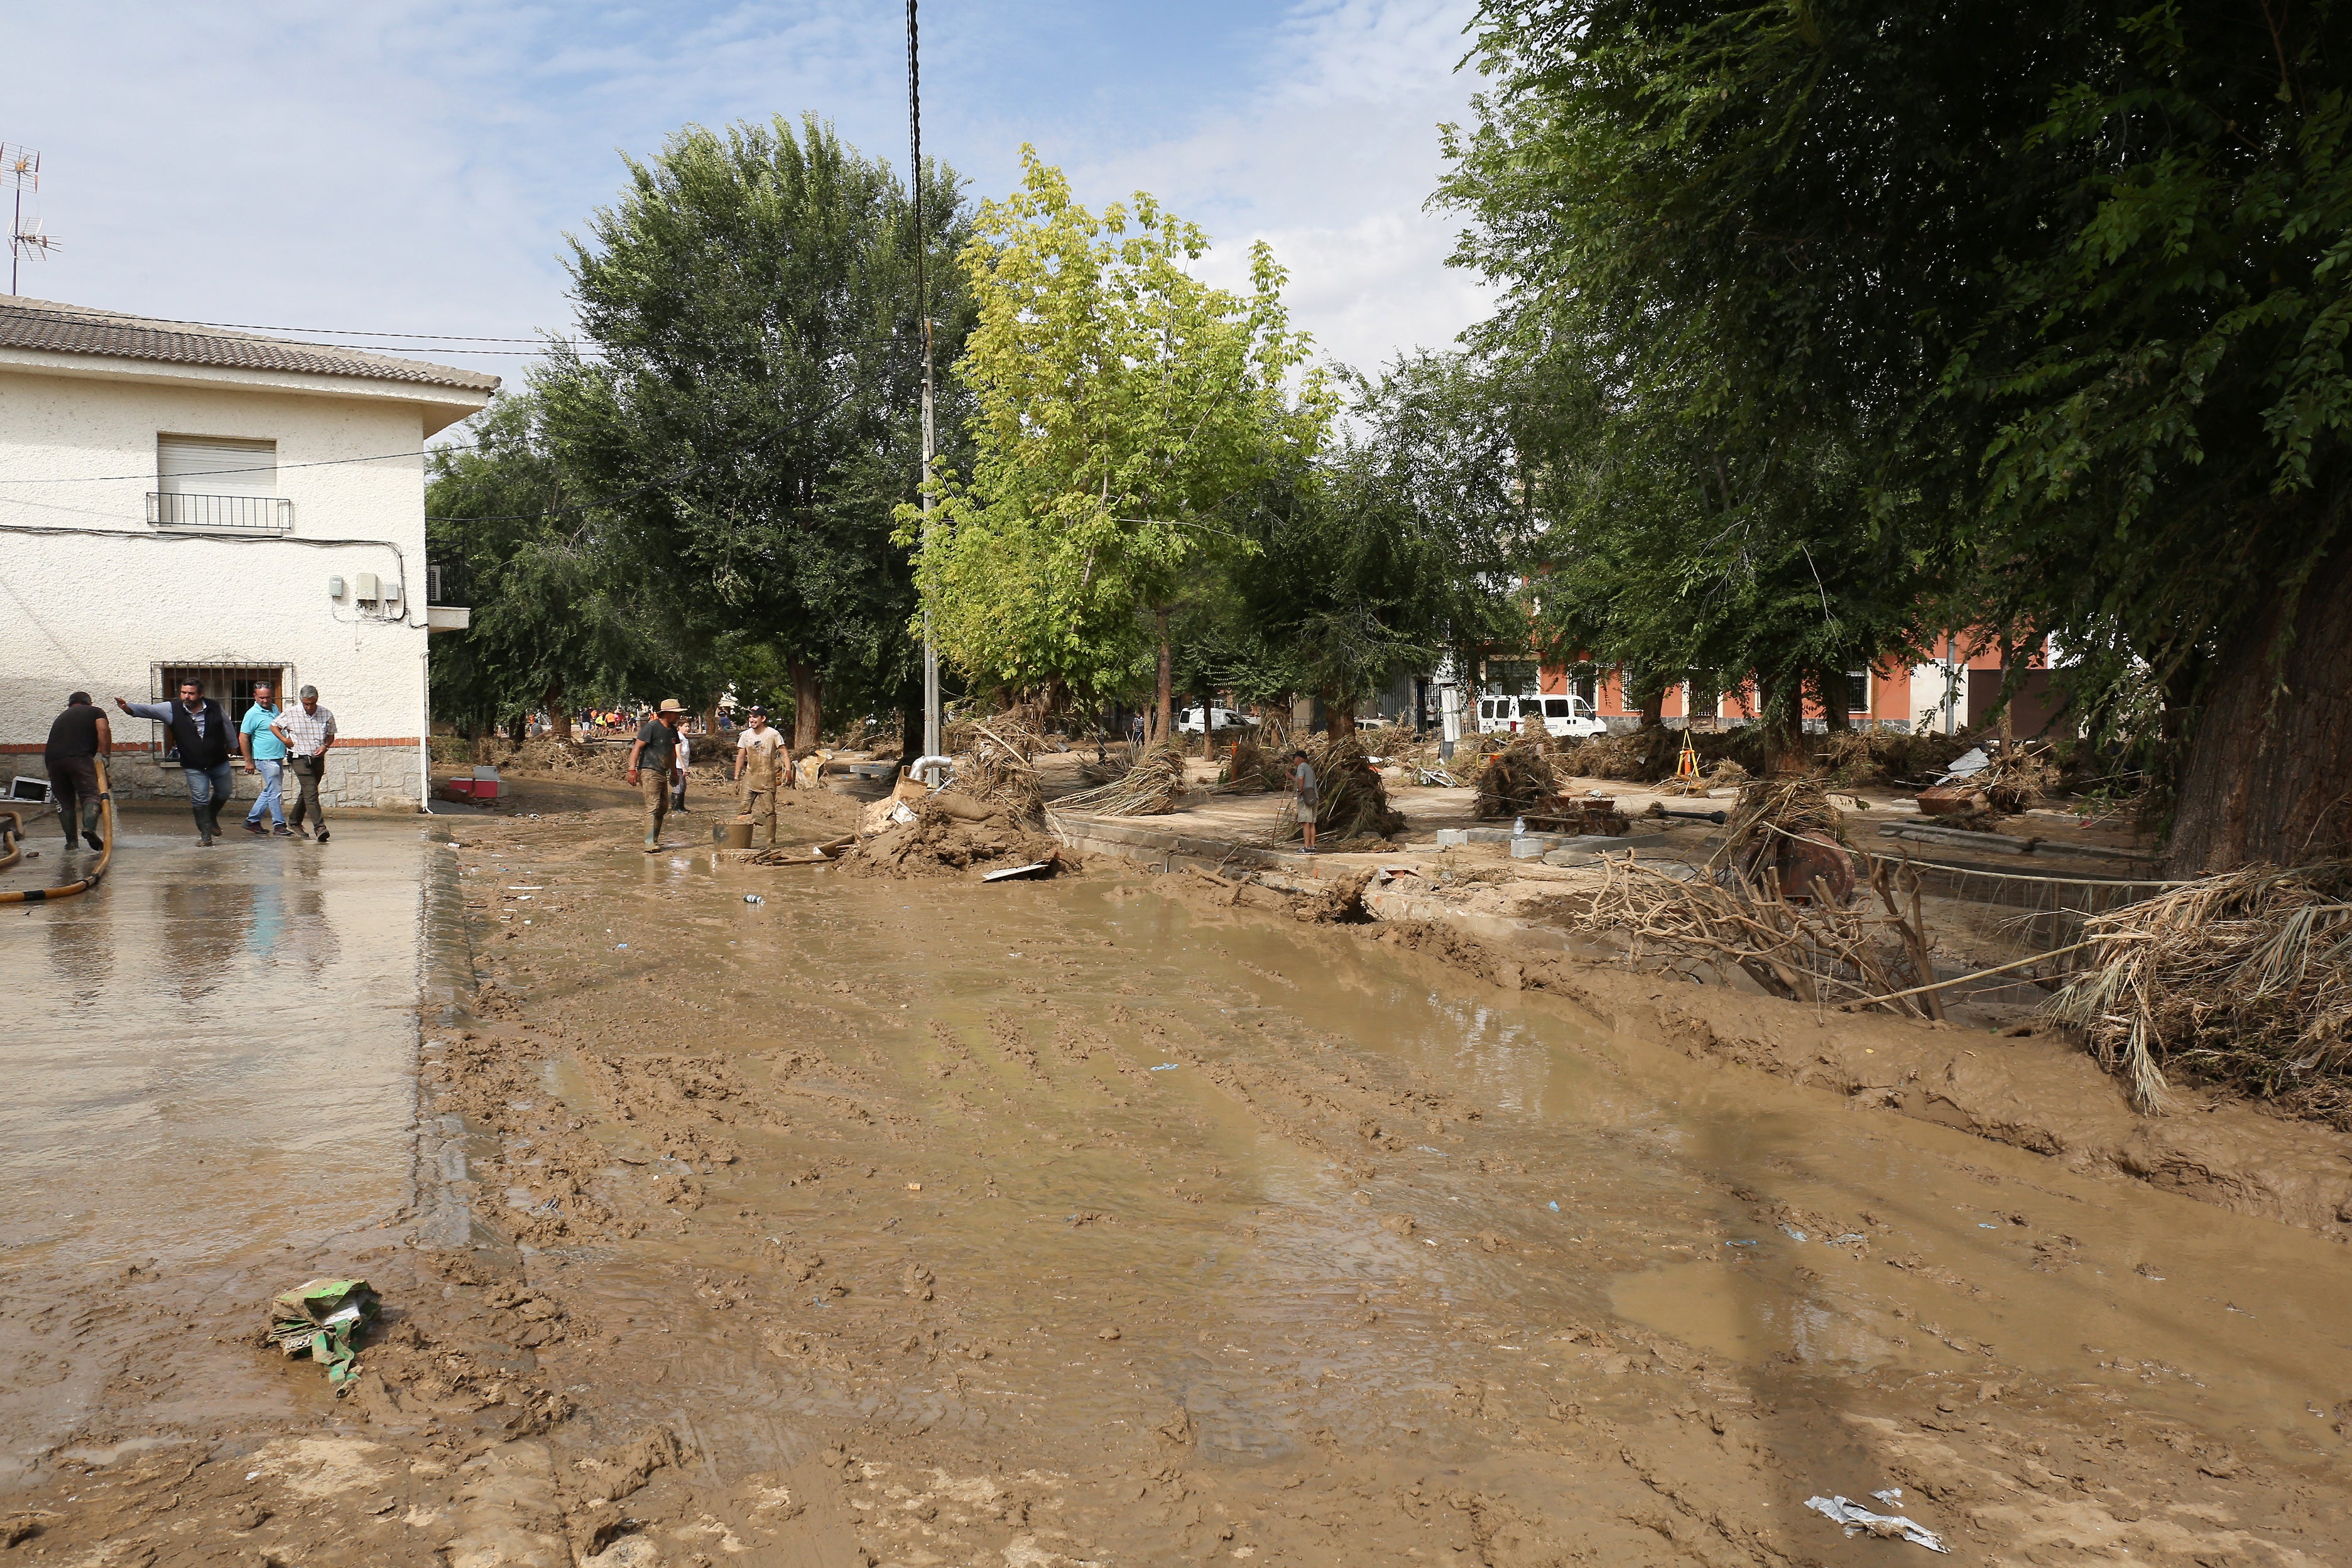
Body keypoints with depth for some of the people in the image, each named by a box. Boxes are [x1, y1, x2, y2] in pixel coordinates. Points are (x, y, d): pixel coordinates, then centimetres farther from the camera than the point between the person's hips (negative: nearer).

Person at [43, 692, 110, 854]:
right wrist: (105, 755, -3)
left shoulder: (62, 717, 35)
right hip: (79, 756, -4)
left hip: (52, 758, 4)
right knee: (90, 795, -9)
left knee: (64, 801, 12)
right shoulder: (95, 711, 20)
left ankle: (71, 841, 12)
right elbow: (103, 730, -1)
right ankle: (89, 827, -33)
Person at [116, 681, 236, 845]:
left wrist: (232, 746, 21)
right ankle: (205, 835, 6)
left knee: (224, 793, 17)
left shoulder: (214, 707, -7)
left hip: (220, 763, 2)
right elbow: (148, 709, -17)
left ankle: (212, 819, 44)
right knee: (199, 800, -2)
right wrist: (127, 707, -35)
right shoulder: (172, 710, -9)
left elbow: (227, 726, 8)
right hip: (194, 767, -2)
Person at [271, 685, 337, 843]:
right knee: (311, 792, -16)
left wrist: (325, 746, -6)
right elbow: (273, 726, 11)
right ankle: (320, 827, -24)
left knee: (306, 792, 16)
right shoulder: (291, 714, -4)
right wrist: (284, 739, -4)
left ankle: (295, 821, 36)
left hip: (318, 759, 4)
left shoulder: (326, 715, 0)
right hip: (300, 759, -4)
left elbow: (331, 735, 14)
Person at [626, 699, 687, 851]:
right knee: (652, 807, -16)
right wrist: (632, 769, -20)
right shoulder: (651, 727, -11)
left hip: (662, 774, 9)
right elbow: (637, 748, -13)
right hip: (649, 772, -9)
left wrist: (674, 773, 30)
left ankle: (655, 841, 20)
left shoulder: (672, 730, 13)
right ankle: (649, 844, -21)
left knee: (663, 808, 11)